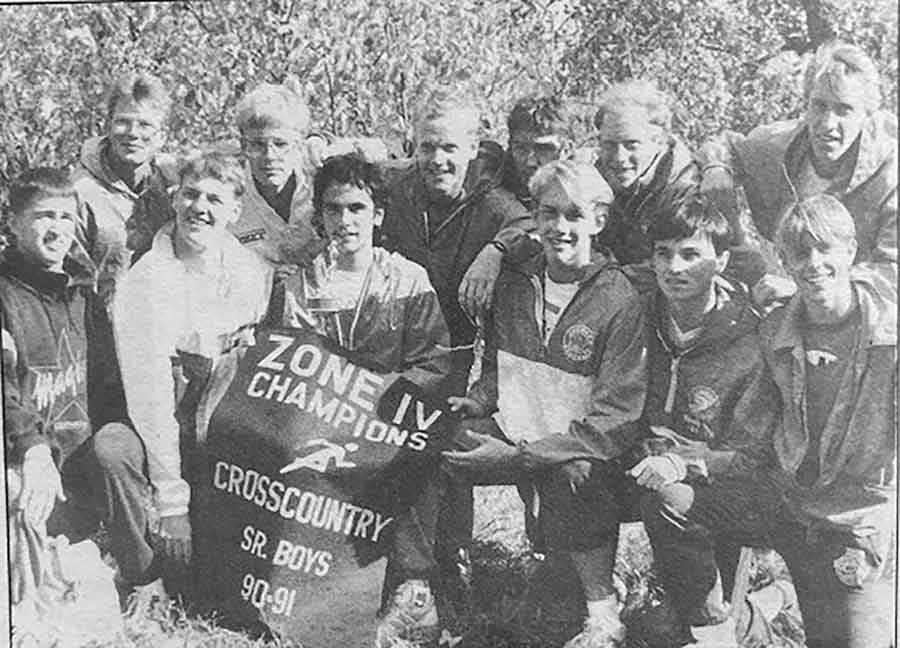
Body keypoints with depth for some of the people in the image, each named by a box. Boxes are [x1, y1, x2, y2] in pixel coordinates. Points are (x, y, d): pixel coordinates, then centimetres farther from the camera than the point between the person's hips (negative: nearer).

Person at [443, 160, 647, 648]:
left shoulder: (620, 300, -13)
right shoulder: (514, 283, 5)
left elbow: (616, 417, -18)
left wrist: (521, 455, -26)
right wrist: (477, 401, -8)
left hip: (589, 455, -5)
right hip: (517, 434, 5)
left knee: (567, 475, -34)